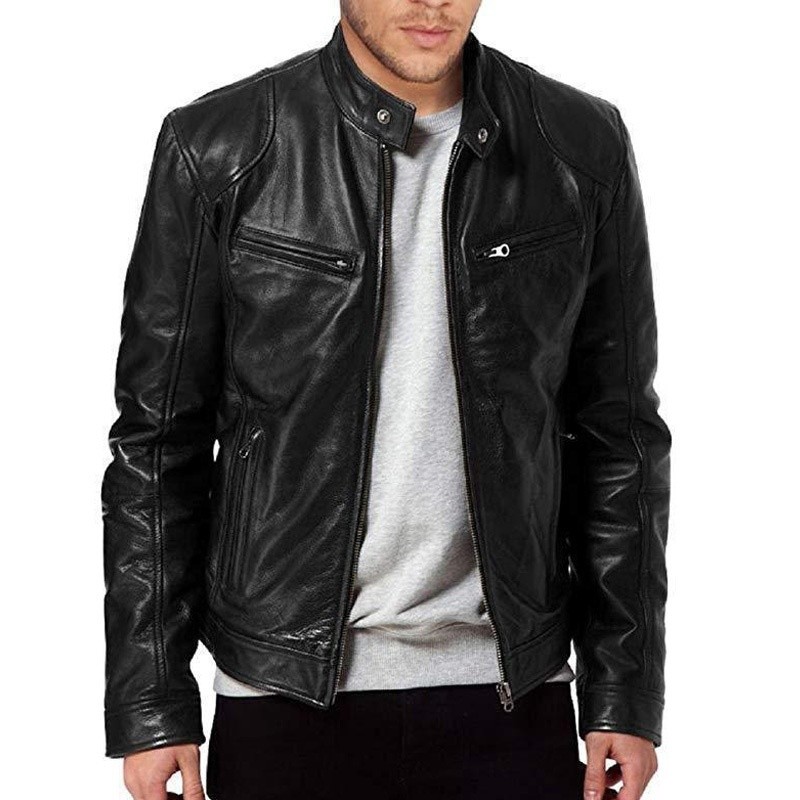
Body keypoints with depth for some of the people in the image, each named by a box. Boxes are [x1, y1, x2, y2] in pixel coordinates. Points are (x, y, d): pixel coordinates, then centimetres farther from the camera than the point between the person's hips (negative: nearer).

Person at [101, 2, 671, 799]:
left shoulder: (583, 147, 0)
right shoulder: (216, 150, -5)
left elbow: (617, 434, 4)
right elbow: (156, 439, -2)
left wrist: (625, 694, 3)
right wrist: (151, 705, -3)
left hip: (513, 698, 2)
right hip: (290, 698, -1)